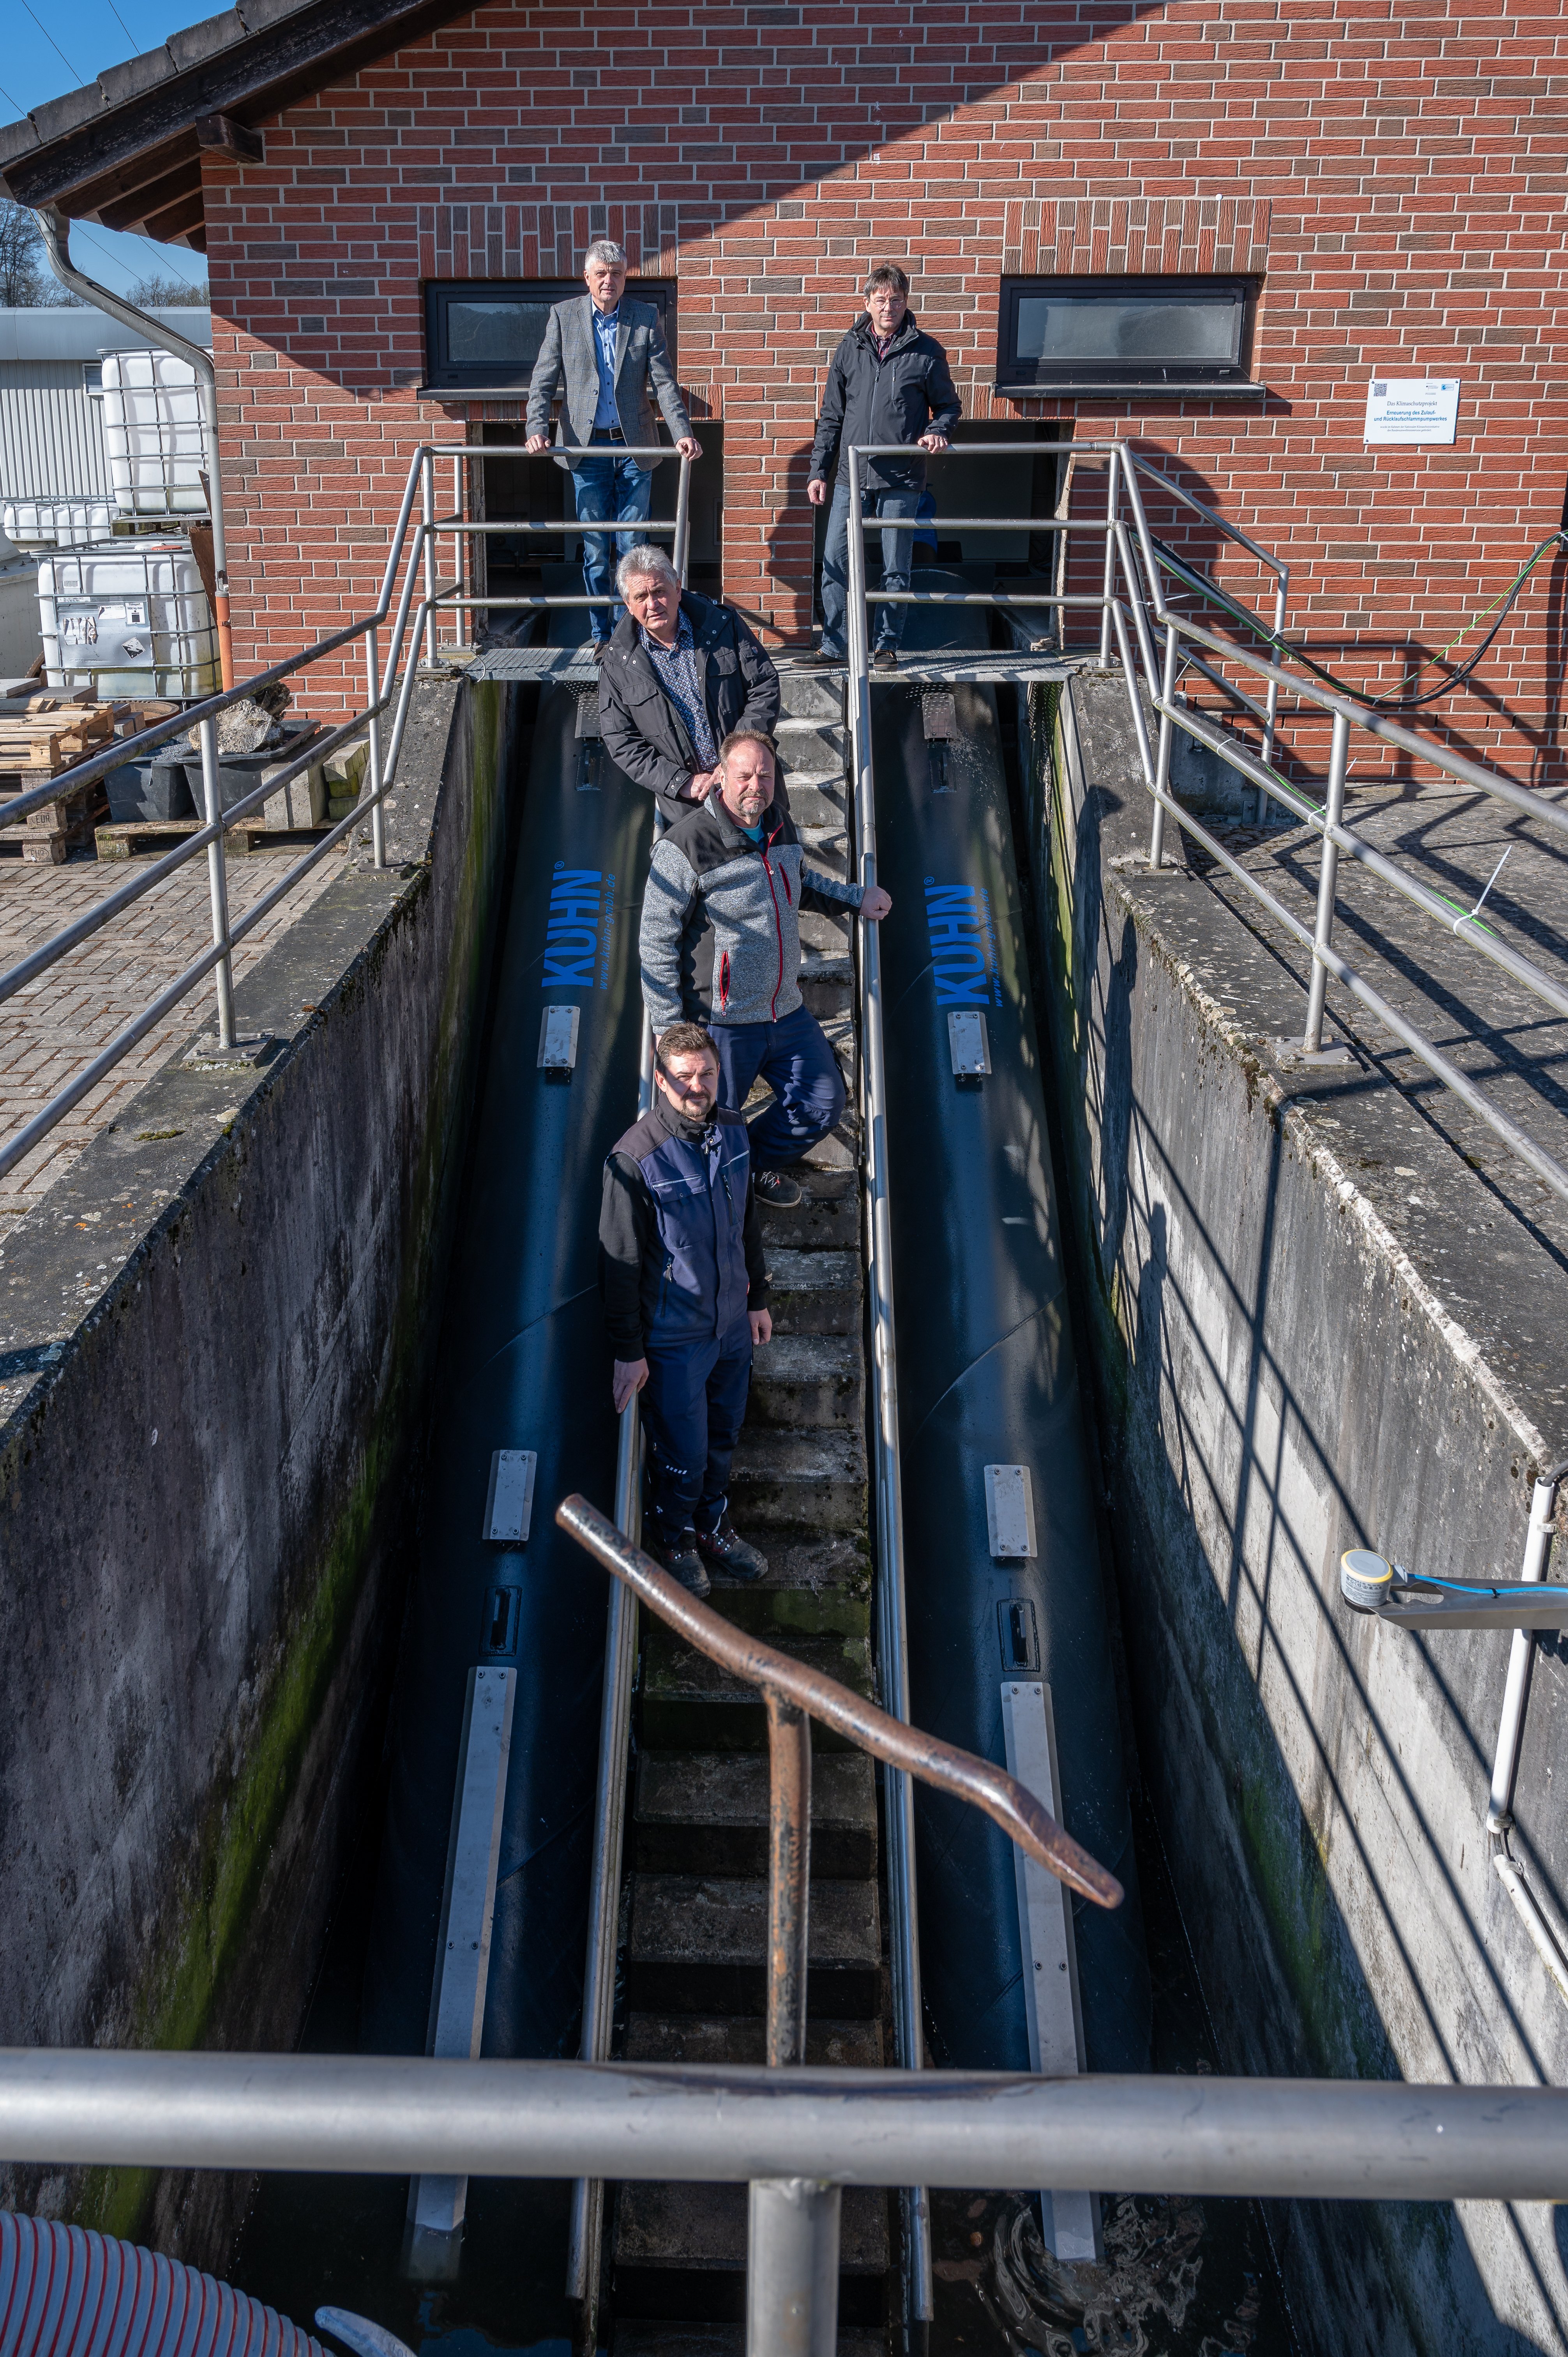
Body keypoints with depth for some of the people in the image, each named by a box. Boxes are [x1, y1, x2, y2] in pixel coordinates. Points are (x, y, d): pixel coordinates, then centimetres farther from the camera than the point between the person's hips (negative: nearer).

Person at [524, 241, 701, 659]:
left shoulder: (646, 318, 4)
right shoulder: (563, 316, 4)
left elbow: (664, 382, 0)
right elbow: (543, 381, 2)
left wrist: (683, 433, -13)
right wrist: (538, 430, -13)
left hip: (634, 448, 0)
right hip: (587, 447, 0)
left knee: (631, 547, 0)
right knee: (595, 550, 3)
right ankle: (601, 636, 11)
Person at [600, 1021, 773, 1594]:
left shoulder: (734, 1133, -5)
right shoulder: (635, 1158, -24)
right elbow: (619, 1262, -17)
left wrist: (758, 1298, 16)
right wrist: (628, 1351, -12)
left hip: (732, 1325, 6)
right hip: (674, 1337, -6)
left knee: (723, 1437, 23)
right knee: (684, 1452, 10)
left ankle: (712, 1525, 49)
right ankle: (672, 1535, 40)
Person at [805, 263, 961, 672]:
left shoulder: (926, 351, 3)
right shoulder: (850, 349, 9)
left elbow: (948, 406, 12)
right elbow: (831, 416, 12)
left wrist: (936, 432, -10)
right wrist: (819, 471, 7)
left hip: (901, 478, -2)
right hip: (851, 474, 2)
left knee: (896, 568, 4)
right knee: (835, 561, -1)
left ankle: (887, 645, 15)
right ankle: (833, 645, 8)